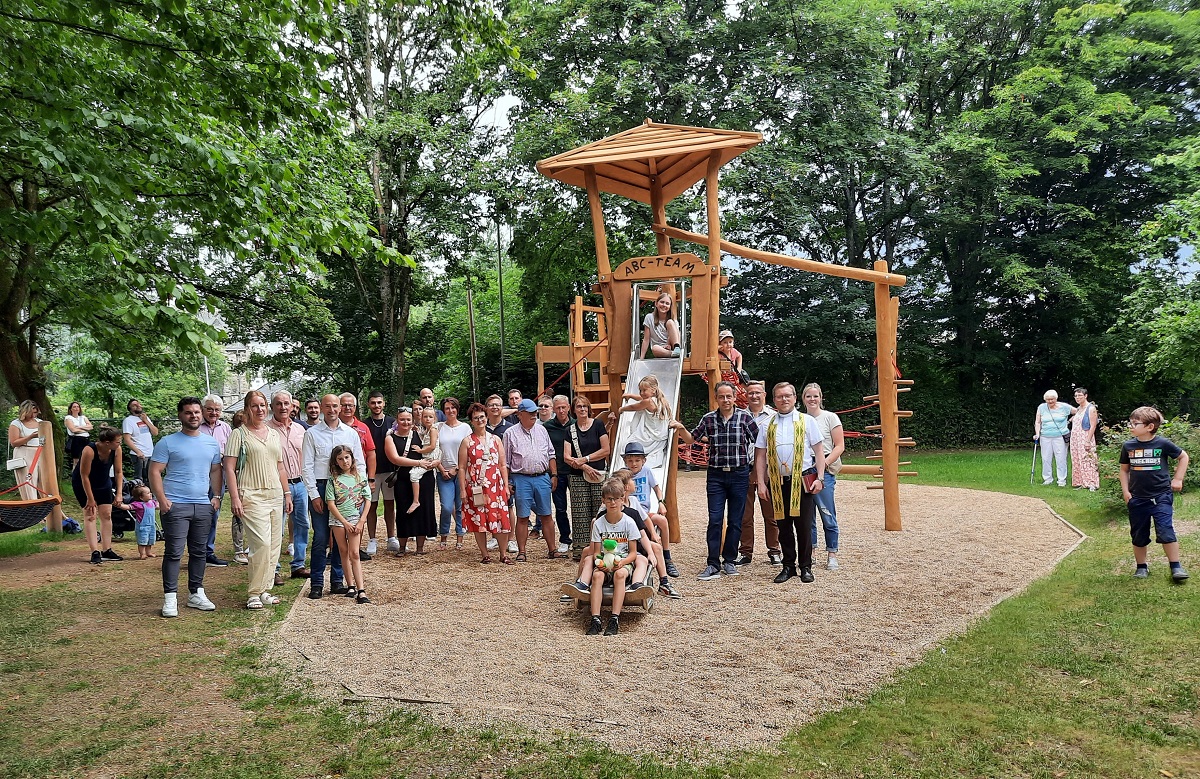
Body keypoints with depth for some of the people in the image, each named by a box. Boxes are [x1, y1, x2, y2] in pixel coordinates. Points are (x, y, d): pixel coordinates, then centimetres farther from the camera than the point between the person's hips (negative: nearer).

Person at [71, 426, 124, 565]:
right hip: (82, 483, -5)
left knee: (106, 514, 4)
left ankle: (106, 550, 10)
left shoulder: (117, 450, -21)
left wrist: (119, 493, -12)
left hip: (104, 483, 5)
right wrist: (90, 499, -21)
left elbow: (118, 472, -9)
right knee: (90, 515, -10)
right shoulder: (89, 451, -35)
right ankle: (95, 552, -12)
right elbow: (84, 476, -27)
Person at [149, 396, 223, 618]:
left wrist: (216, 496, 9)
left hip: (203, 506, 5)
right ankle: (170, 598, 1)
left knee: (199, 552, 10)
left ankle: (196, 593, 20)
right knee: (174, 552, -5)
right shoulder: (168, 442, -2)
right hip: (176, 505, -5)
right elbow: (155, 472, -4)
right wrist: (162, 500, -14)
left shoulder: (212, 443, 13)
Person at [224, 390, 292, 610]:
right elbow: (229, 468, -5)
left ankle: (265, 589, 15)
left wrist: (287, 493, 16)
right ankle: (254, 593, -3)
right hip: (252, 496, -6)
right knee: (262, 544, -14)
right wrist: (234, 498, -13)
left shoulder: (274, 434, 17)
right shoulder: (238, 434, 0)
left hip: (275, 495, 6)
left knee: (274, 545, 5)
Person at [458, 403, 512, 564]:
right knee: (478, 521, 3)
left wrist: (506, 486, 5)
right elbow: (462, 468, 0)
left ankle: (504, 554, 8)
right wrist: (462, 490, -5)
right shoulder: (467, 442, 3)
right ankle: (484, 555, 14)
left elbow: (502, 465, 11)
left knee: (501, 519, -2)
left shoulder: (496, 440, 10)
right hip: (475, 488, -1)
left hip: (496, 487, 2)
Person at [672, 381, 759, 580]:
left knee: (735, 521, 7)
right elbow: (691, 439, 12)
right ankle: (713, 565, 0)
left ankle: (729, 561, 20)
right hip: (716, 475, 1)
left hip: (739, 474, -1)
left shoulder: (744, 417, -2)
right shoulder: (708, 419, 4)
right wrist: (681, 428, -6)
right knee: (715, 520, -4)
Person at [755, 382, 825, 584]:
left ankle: (806, 567, 14)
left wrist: (819, 478, -4)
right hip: (777, 482, 2)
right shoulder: (767, 425, 10)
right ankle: (788, 566, 19)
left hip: (802, 480, -2)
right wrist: (761, 483, 2)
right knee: (783, 525, 8)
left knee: (804, 525, 1)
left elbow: (819, 451, 4)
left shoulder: (806, 421, 5)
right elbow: (760, 456, 10)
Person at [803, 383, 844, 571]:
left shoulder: (830, 417, 1)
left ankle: (832, 555, 4)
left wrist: (824, 463, -13)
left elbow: (839, 446, -2)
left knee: (827, 514, -5)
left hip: (824, 472, -4)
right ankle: (810, 552, 17)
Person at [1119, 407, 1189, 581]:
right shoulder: (1128, 446, -1)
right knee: (1139, 535, 10)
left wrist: (1178, 479, 5)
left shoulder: (1163, 444, -8)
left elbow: (1183, 457, 8)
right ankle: (1141, 567, 24)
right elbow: (1124, 469, 10)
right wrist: (1125, 491, 4)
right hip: (1137, 498, 3)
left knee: (1165, 532, -9)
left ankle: (1176, 566, 6)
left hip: (1161, 496, -3)